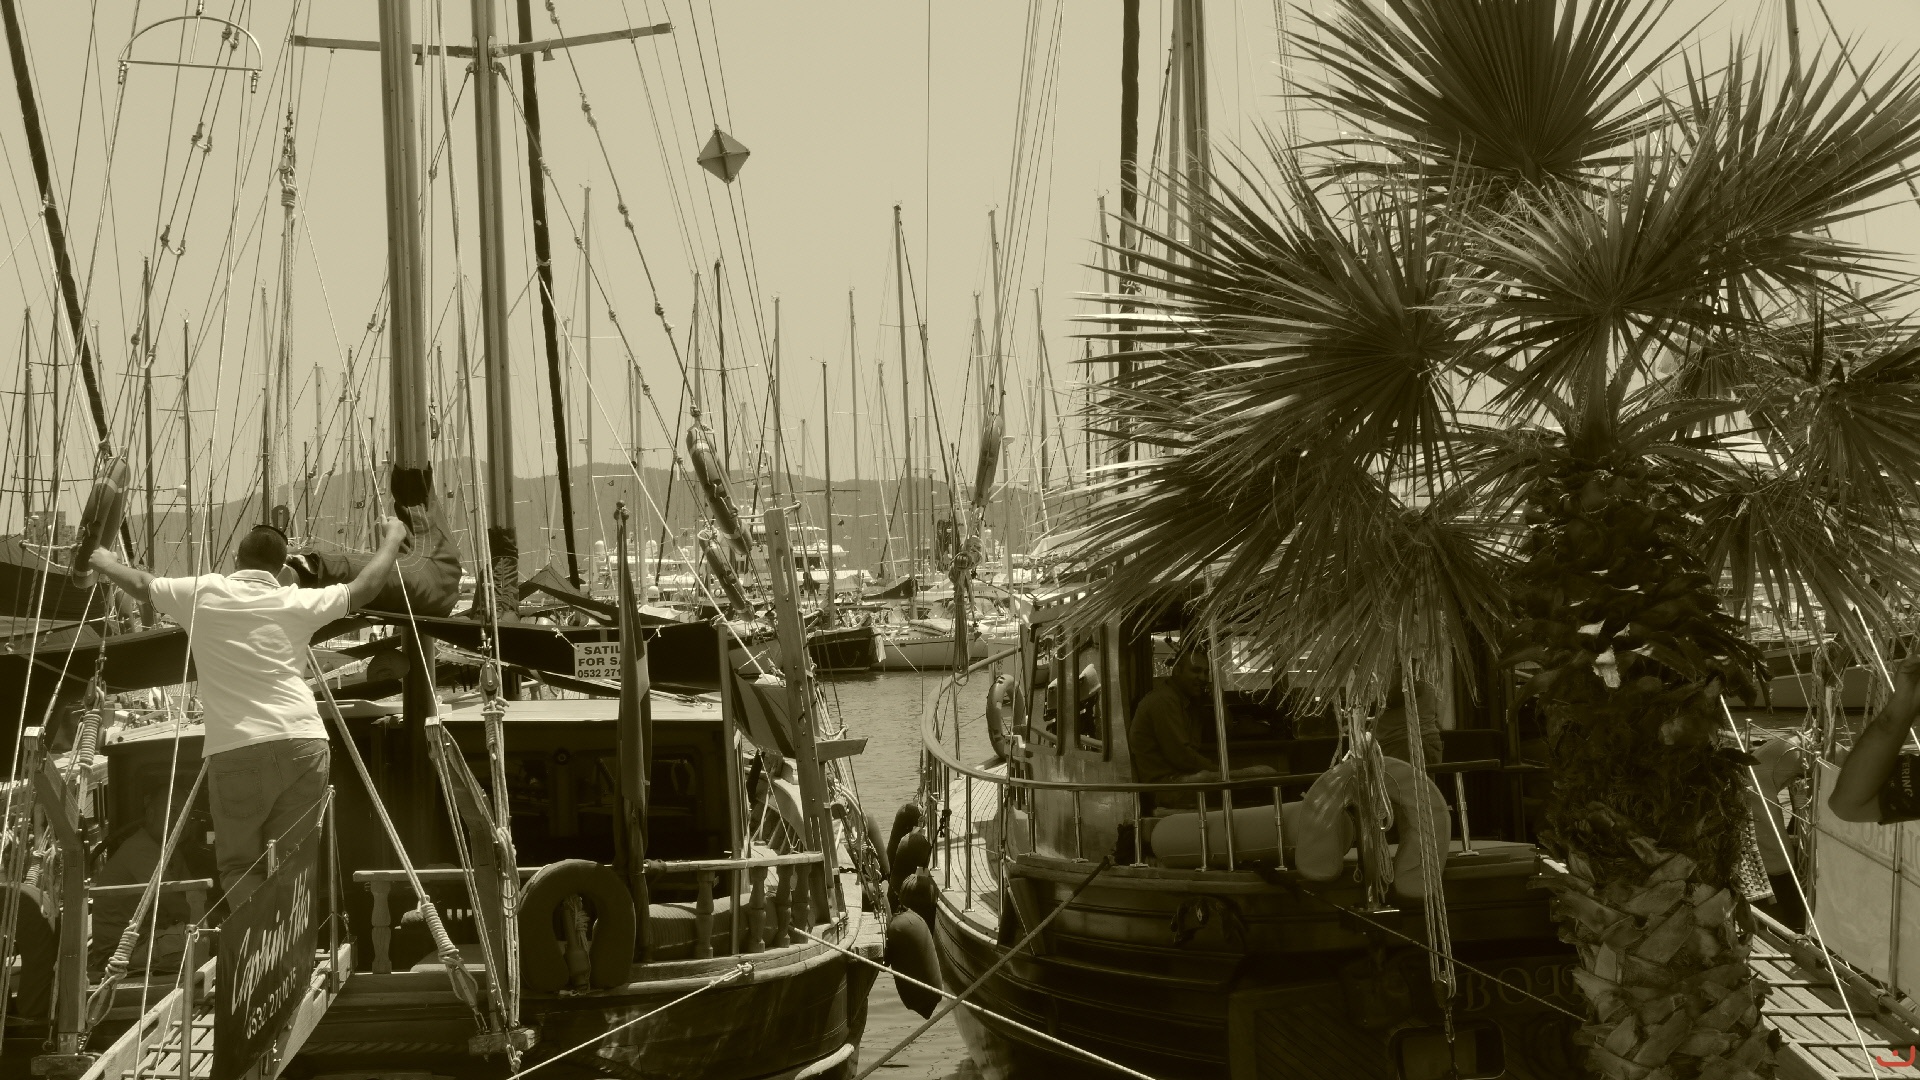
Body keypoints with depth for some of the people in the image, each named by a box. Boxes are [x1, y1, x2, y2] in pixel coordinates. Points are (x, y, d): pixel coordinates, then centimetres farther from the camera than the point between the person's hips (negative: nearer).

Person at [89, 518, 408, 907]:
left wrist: (106, 563, 40)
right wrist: (393, 537, 34)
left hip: (236, 751, -1)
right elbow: (365, 587, 18)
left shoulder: (202, 594, 7)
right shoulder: (297, 603, 9)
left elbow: (141, 585, 20)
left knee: (239, 864, 6)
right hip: (303, 743, 2)